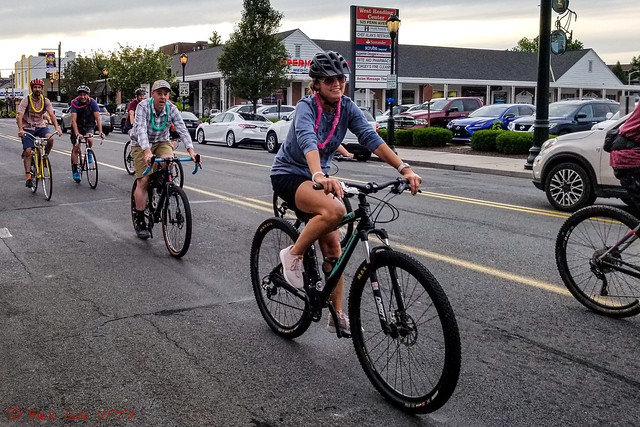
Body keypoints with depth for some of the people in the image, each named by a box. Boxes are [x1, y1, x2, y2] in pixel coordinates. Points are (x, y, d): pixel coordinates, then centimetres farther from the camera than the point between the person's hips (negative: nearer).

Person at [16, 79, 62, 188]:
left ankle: (45, 157, 0)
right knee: (28, 151, -12)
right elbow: (19, 116, -20)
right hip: (28, 128, -2)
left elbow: (51, 114, -12)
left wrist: (57, 127, -28)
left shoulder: (45, 101, -2)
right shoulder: (26, 100, -11)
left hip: (40, 126, 2)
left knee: (50, 139, -28)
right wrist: (20, 129, -36)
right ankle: (28, 177, -6)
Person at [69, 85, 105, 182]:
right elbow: (73, 120, -25)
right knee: (76, 148, -3)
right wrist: (77, 133, -39)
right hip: (78, 126, 0)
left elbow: (98, 118, -21)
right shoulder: (75, 103, -18)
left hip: (89, 126, 0)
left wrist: (100, 132, -34)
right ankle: (75, 170, 8)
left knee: (90, 140, -29)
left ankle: (89, 153, 5)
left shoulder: (92, 103, -17)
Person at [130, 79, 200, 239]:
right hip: (141, 145, -2)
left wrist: (191, 150, -39)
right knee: (143, 181, -12)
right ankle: (140, 222, -2)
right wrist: (147, 152, -51)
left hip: (161, 142, 3)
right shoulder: (143, 107, -23)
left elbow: (182, 129, -23)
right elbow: (141, 129, -35)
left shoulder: (172, 109, -14)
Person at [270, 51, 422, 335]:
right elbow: (307, 140, -41)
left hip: (318, 178, 7)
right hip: (289, 175, -6)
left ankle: (337, 316, 9)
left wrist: (404, 168, -31)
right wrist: (319, 176, -61)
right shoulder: (306, 106, -21)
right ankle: (293, 255, -12)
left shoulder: (347, 107, -5)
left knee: (332, 245, 1)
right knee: (334, 210, -34)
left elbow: (370, 138, -17)